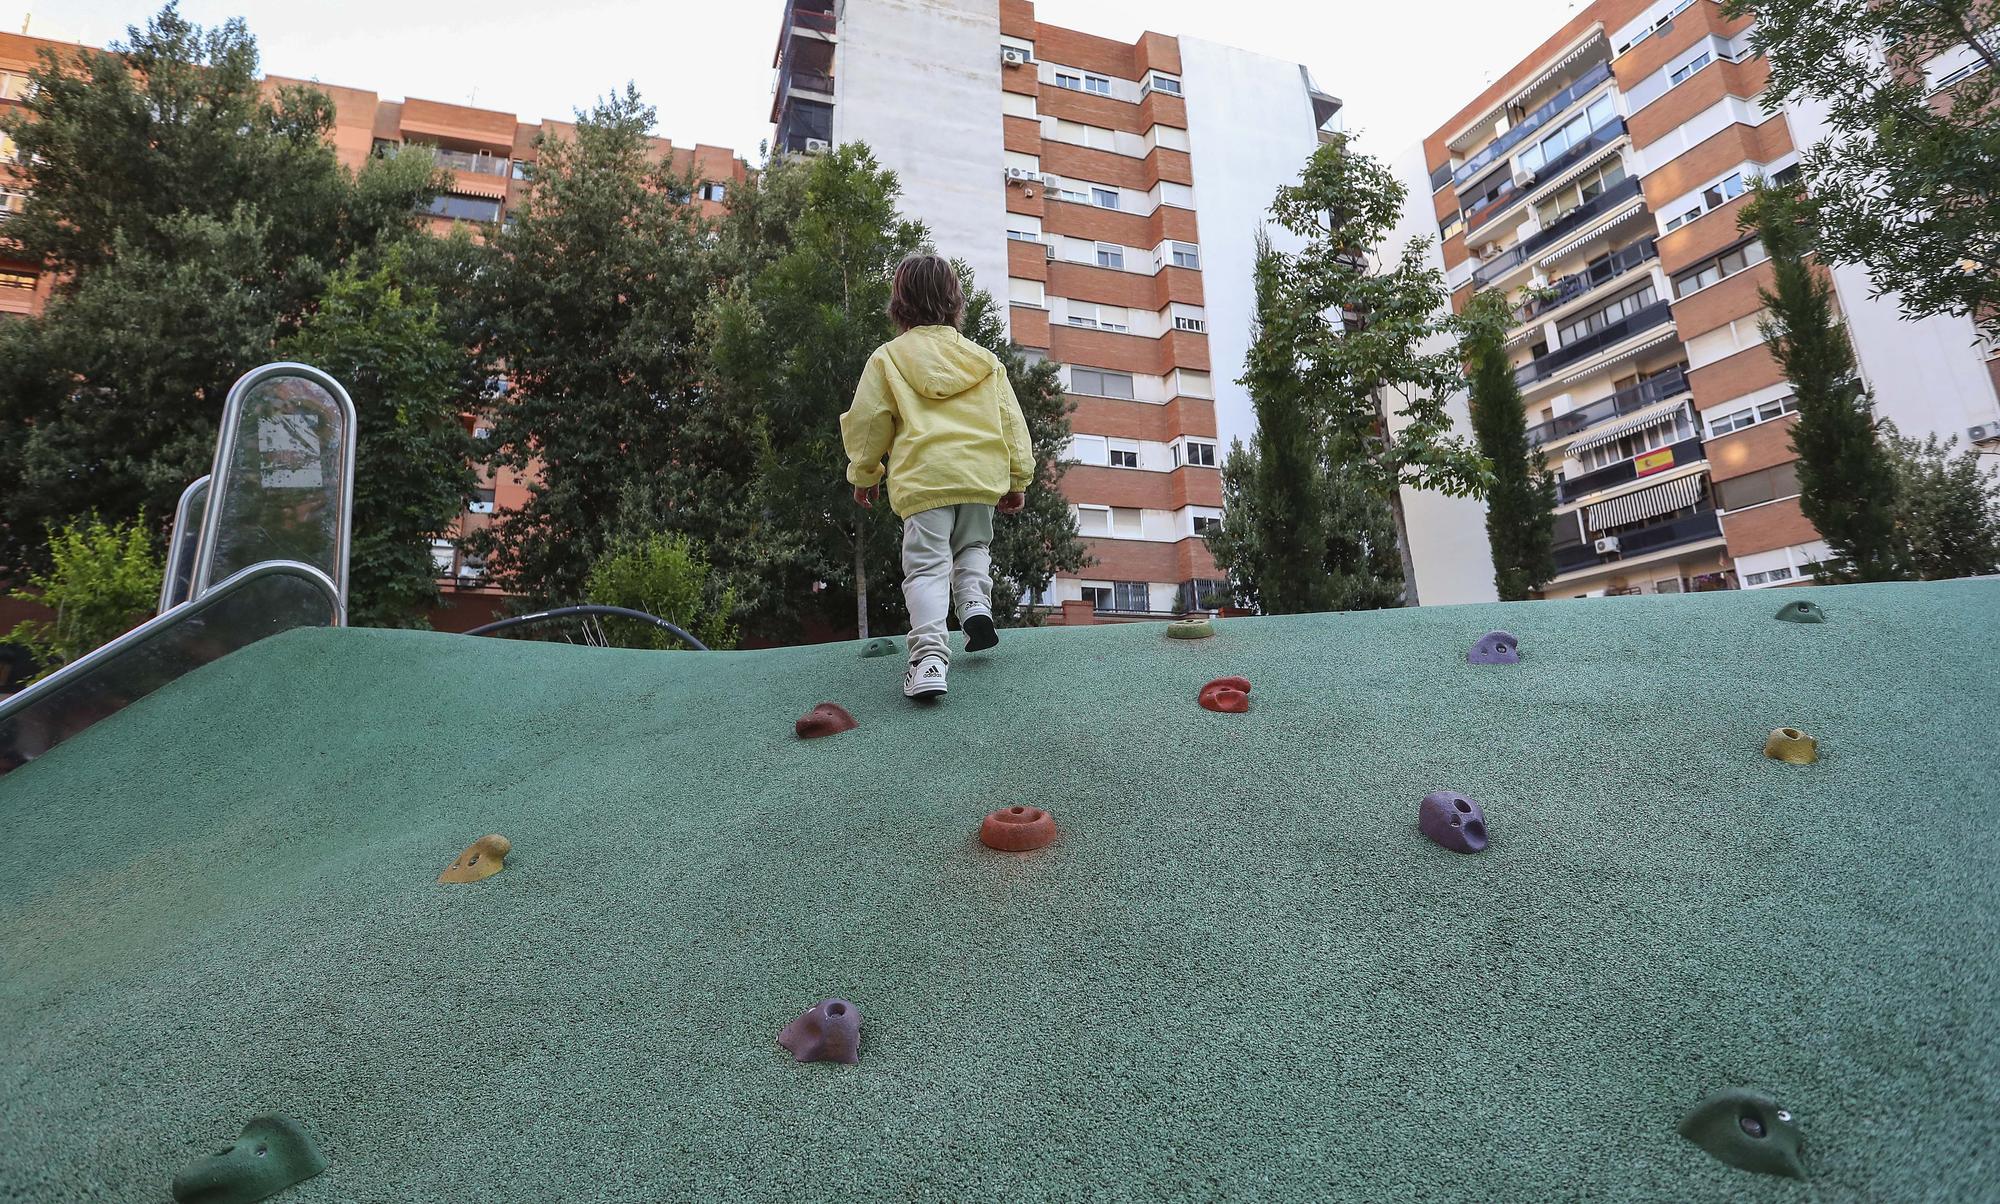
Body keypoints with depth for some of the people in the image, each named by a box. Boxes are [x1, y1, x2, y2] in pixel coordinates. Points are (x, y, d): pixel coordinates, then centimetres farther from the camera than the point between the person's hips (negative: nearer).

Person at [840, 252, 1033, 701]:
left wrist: (863, 474, 21)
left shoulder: (888, 357, 6)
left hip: (923, 478, -3)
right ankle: (976, 603, 2)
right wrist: (1018, 479, 21)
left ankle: (930, 656, -19)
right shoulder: (984, 359, 15)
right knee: (972, 546, 27)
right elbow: (1011, 421, 14)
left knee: (927, 566, -5)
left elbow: (867, 421, 7)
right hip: (982, 475, 3)